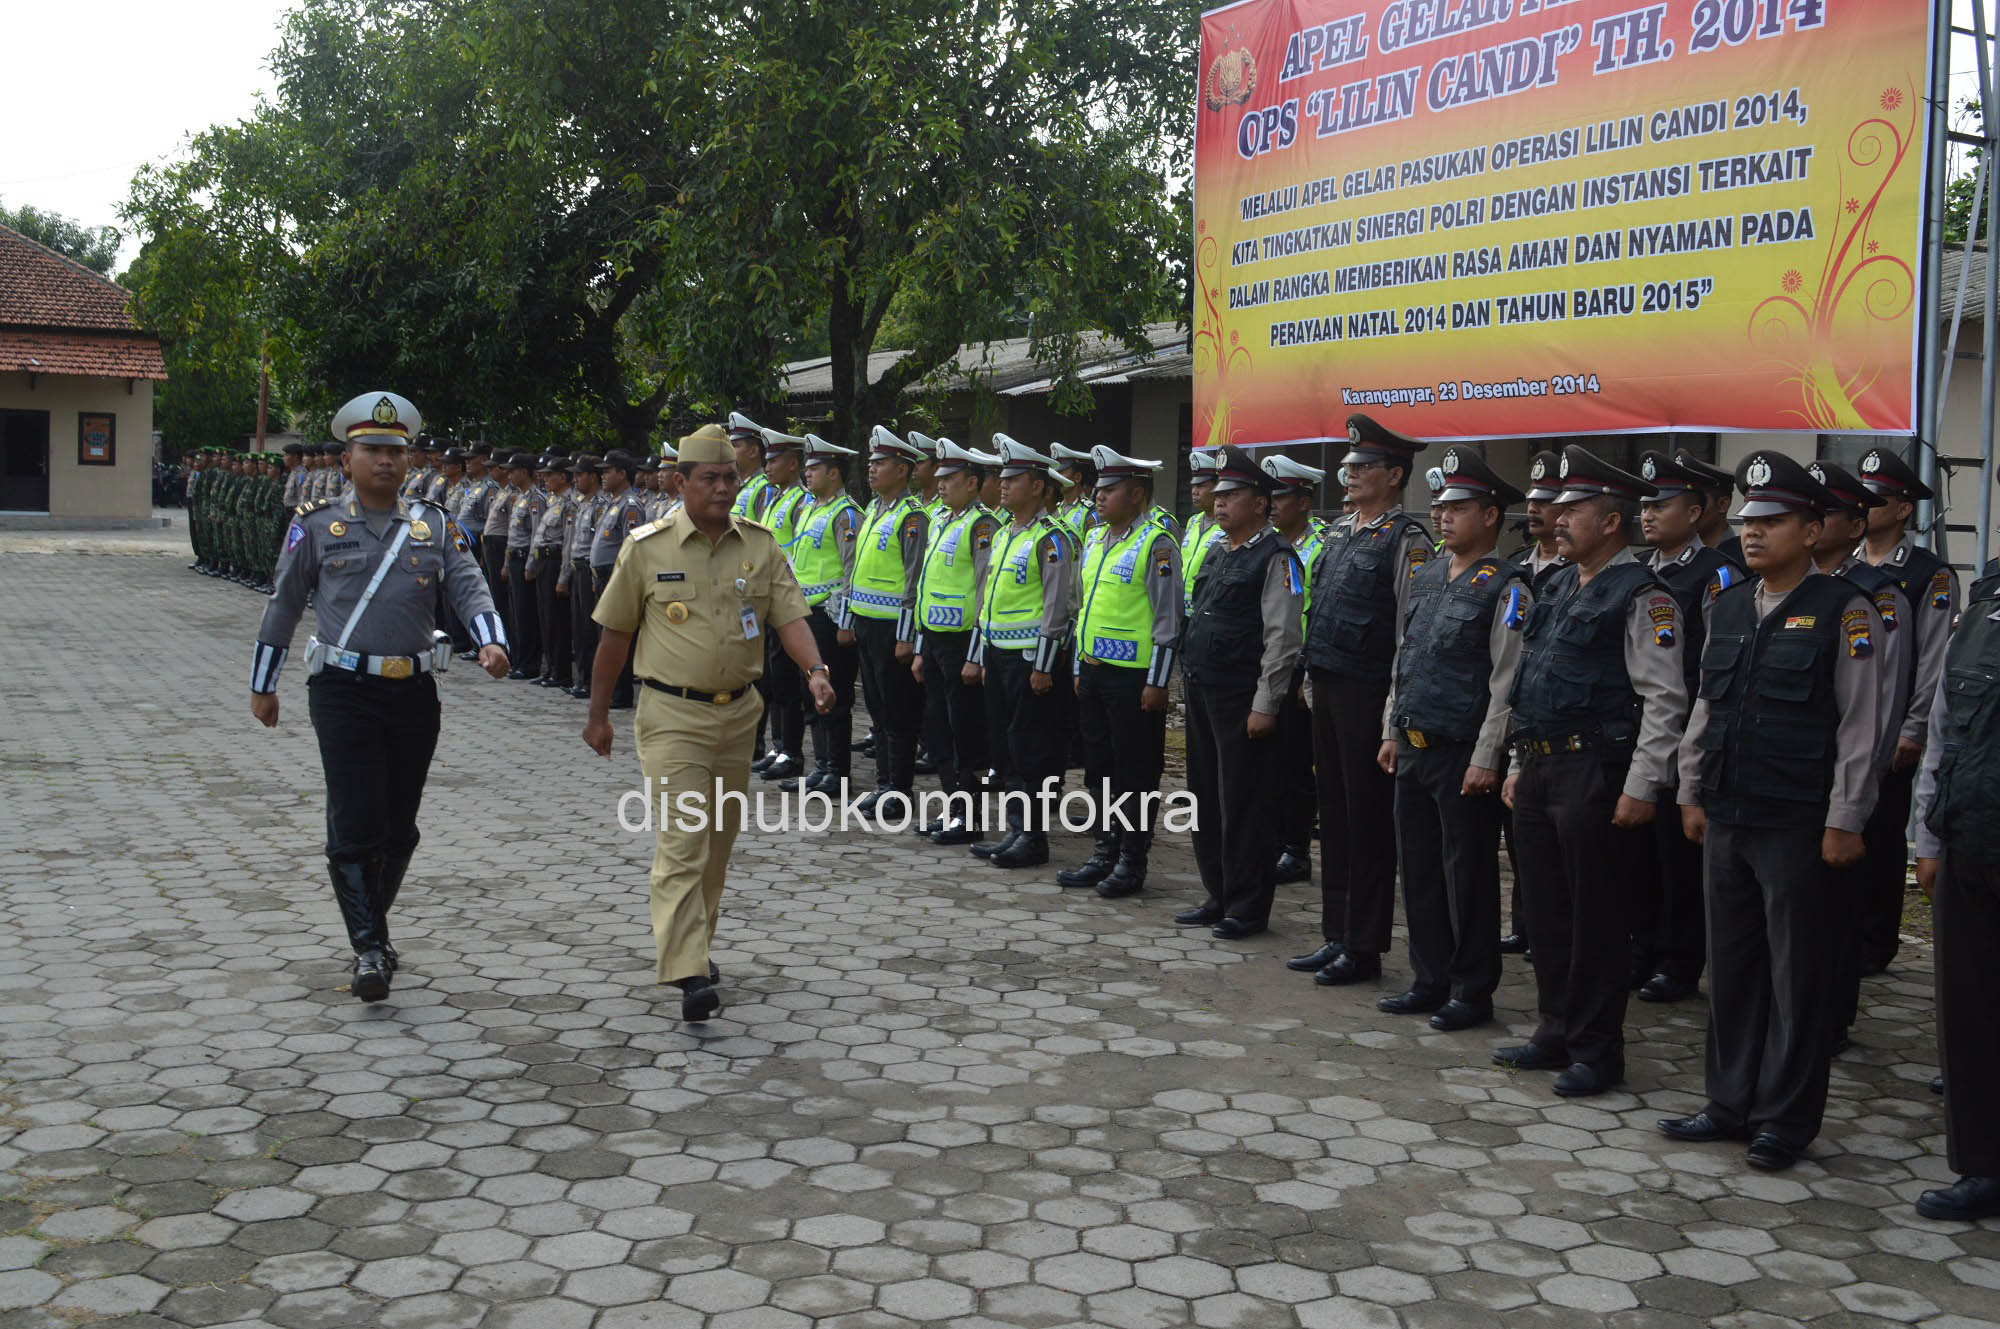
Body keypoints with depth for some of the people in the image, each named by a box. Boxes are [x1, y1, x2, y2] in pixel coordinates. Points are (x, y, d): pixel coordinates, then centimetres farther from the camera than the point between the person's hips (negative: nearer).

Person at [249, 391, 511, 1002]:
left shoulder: (435, 527, 9)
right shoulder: (316, 526, 3)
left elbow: (469, 588, -1)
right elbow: (283, 607, 9)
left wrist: (491, 642, -21)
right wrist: (263, 687, 11)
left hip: (414, 693, 3)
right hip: (344, 692, -3)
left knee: (401, 827, 10)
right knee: (355, 825, -9)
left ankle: (373, 923, 30)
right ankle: (369, 948, -5)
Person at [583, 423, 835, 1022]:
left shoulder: (760, 545, 4)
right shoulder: (647, 546, -4)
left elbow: (789, 616, -1)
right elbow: (615, 634, 2)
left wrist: (815, 670, -20)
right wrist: (598, 713, 5)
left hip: (739, 713, 4)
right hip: (672, 716, -4)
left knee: (719, 842, 14)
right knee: (682, 840, -12)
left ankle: (691, 946, 31)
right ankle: (690, 976, -16)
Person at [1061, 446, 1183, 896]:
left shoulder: (1156, 544, -11)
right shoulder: (1095, 541, 13)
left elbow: (1168, 618, -14)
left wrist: (1157, 681, -16)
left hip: (1133, 676, -8)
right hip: (1094, 672, 8)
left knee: (1136, 771, 1)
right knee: (1098, 768, 13)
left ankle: (1132, 863, 9)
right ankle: (1103, 854, 23)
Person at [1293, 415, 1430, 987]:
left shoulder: (1406, 539, -10)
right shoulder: (1338, 532, 15)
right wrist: (1312, 682, 17)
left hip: (1369, 696, -8)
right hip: (1327, 690, 8)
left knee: (1368, 821, 0)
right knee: (1333, 815, 13)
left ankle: (1364, 948, 9)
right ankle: (1335, 936, 23)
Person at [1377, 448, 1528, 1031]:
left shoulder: (1505, 588, -11)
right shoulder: (1426, 577, 12)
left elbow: (1507, 682, -14)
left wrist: (1486, 759, -17)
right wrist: (1391, 732, 16)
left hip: (1463, 756, -7)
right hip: (1413, 748, 7)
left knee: (1467, 874, 2)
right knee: (1418, 868, 13)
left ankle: (1473, 992, 13)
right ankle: (1429, 981, 25)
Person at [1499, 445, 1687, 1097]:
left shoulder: (1642, 596, -10)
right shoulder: (1556, 589, 16)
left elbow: (1664, 700, -15)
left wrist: (1641, 788, -18)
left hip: (1595, 774, -8)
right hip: (1540, 769, 8)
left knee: (1596, 918, 1)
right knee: (1546, 911, 15)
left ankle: (1596, 1050, 12)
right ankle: (1556, 1032, 27)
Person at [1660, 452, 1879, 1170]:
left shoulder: (1844, 611, -8)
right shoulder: (1728, 606, 11)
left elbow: (1860, 726, -10)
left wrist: (1843, 821, -12)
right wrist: (1692, 793, 15)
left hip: (1798, 826, -6)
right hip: (1726, 818, 6)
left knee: (1798, 974, 4)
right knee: (1732, 967, 13)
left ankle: (1787, 1119, 15)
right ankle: (1732, 1103, 24)